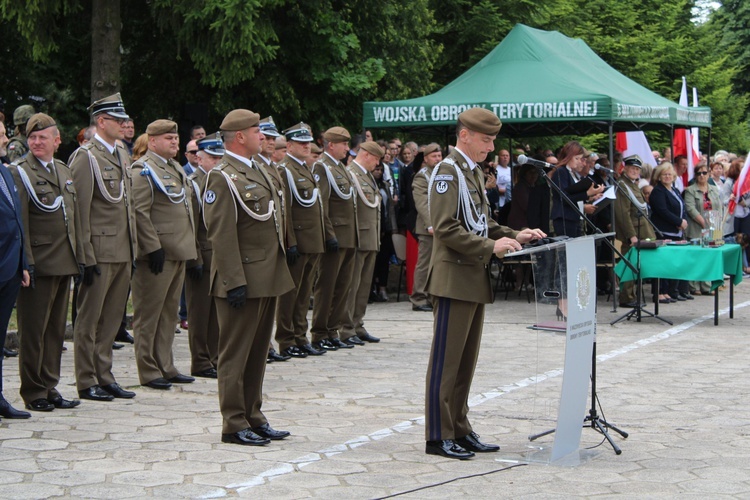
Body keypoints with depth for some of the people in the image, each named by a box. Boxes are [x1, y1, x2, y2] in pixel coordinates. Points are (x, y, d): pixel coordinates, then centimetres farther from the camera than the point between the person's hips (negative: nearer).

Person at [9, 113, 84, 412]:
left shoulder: (65, 172, 16)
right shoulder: (20, 172, -6)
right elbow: (19, 222, -12)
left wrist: (79, 257, 14)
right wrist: (26, 262, -18)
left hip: (64, 264, 7)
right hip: (38, 264, -7)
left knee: (56, 330, 11)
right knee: (34, 331, 1)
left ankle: (50, 388, 19)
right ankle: (33, 392, 9)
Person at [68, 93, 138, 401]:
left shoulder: (122, 153, 14)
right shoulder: (85, 157, -10)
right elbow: (80, 211, -14)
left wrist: (134, 247, 15)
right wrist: (87, 257, -17)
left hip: (124, 251, 8)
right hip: (100, 251, -8)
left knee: (112, 318, 12)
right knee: (89, 319, 2)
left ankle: (104, 376, 21)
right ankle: (87, 382, 10)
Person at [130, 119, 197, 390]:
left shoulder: (176, 168, 18)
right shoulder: (143, 171, -10)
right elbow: (139, 212, -17)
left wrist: (191, 244, 19)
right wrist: (153, 247, -21)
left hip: (178, 253, 9)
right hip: (157, 254, -9)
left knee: (169, 312, 13)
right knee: (149, 313, -1)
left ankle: (165, 366, 20)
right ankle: (148, 371, 4)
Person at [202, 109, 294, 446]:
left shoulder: (259, 171, 16)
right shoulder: (223, 177, -13)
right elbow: (221, 234, -18)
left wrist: (282, 258, 20)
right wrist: (235, 281, -22)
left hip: (268, 279, 9)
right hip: (244, 280, -9)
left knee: (258, 352, 15)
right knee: (236, 353, 0)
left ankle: (253, 417, 23)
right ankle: (234, 425, 6)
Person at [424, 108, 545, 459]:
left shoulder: (473, 172, 19)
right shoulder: (447, 171, -11)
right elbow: (446, 228, -19)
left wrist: (514, 236, 7)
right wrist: (491, 246, -23)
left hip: (474, 279, 10)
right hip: (454, 278, -10)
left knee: (466, 360, 13)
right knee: (446, 359, -5)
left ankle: (459, 429, 20)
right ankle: (438, 436, 0)